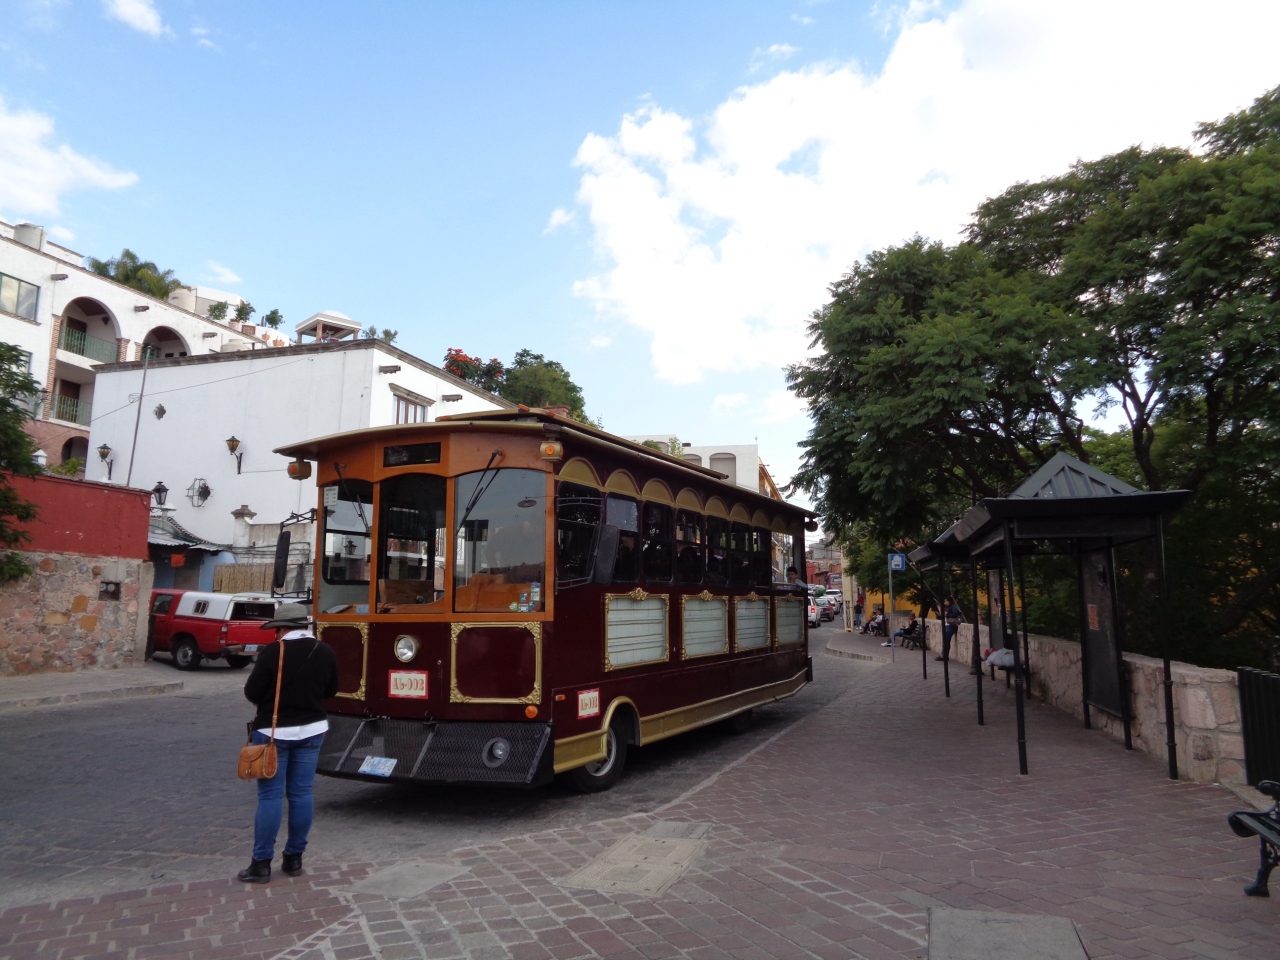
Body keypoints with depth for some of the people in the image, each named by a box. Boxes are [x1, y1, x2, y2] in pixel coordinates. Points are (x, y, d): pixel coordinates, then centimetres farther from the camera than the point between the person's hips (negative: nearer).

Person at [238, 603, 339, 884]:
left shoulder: (273, 653, -15)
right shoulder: (325, 652, -1)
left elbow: (252, 692, -9)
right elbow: (330, 690, 9)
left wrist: (269, 700, 11)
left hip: (274, 731, -4)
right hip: (312, 729, 4)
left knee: (270, 795, 2)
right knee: (302, 793, 9)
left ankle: (262, 863, 7)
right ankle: (294, 858, 18)